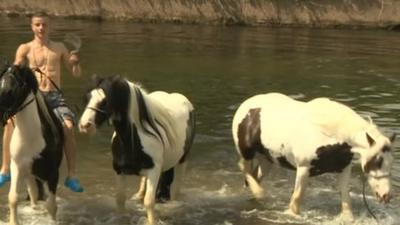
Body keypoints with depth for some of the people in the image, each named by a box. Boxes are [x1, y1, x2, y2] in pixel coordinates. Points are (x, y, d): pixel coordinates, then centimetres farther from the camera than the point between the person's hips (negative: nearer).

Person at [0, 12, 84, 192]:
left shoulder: (59, 48, 13)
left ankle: (71, 176, -14)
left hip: (55, 96, 0)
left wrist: (75, 63, -7)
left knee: (68, 127, -24)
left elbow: (76, 74, 14)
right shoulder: (25, 48, 9)